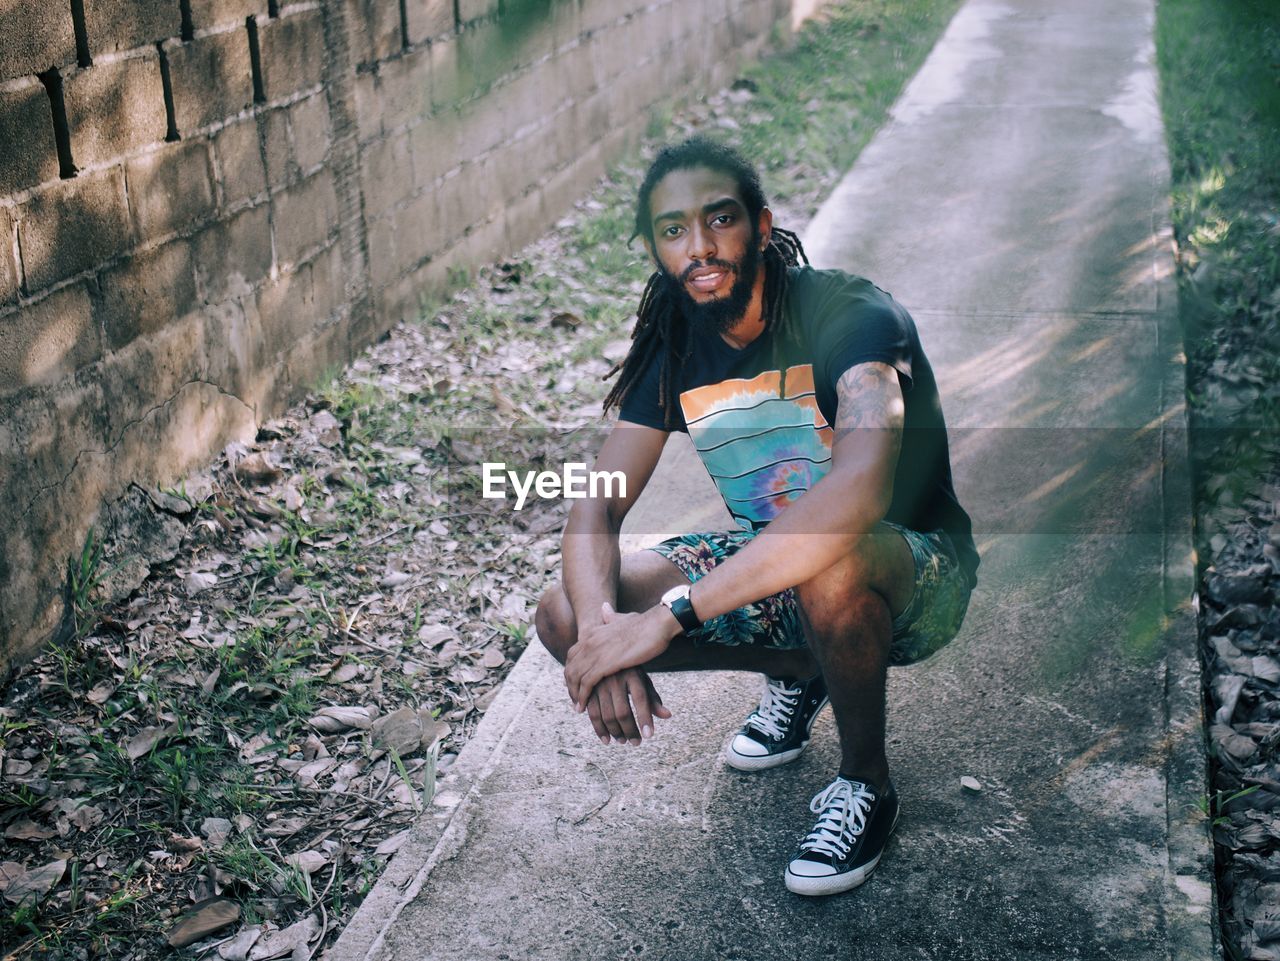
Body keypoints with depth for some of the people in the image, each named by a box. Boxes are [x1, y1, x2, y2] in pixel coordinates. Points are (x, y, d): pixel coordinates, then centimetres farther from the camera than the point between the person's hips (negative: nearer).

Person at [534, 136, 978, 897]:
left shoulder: (849, 315, -26)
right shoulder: (674, 347, -6)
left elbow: (861, 490, -45)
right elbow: (597, 505, -9)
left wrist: (668, 615, -46)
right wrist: (602, 627, -32)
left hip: (913, 579, -6)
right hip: (771, 569, 6)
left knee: (829, 564, -42)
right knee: (565, 617, -12)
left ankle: (867, 782, -10)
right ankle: (799, 674, 12)